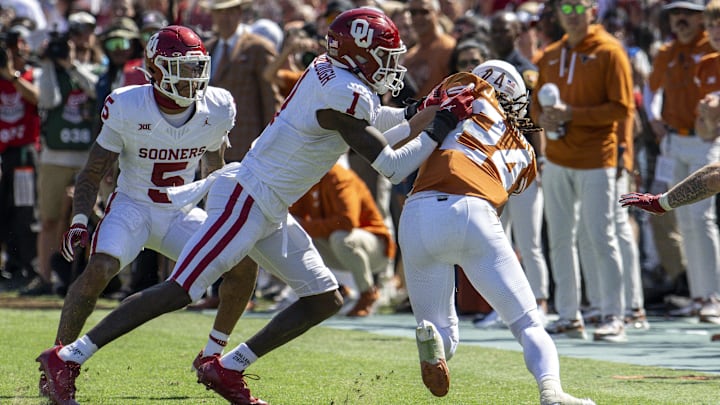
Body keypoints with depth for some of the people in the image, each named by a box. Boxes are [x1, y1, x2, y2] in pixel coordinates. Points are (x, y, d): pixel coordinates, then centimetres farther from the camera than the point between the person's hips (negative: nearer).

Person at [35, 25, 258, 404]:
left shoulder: (216, 111, -8)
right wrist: (79, 221, -20)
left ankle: (212, 357, 6)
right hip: (132, 207, -4)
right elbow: (92, 173, -8)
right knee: (99, 269, -31)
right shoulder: (127, 109, -18)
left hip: (181, 213, 4)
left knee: (243, 264, -13)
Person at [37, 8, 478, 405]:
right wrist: (439, 130, -10)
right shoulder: (344, 97, -21)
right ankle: (68, 357, -8)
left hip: (270, 212, 10)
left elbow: (371, 125, 24)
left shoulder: (331, 70, 7)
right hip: (247, 203, -10)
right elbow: (393, 167, -18)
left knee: (325, 300, 10)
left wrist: (418, 116, 11)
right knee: (178, 292, -12)